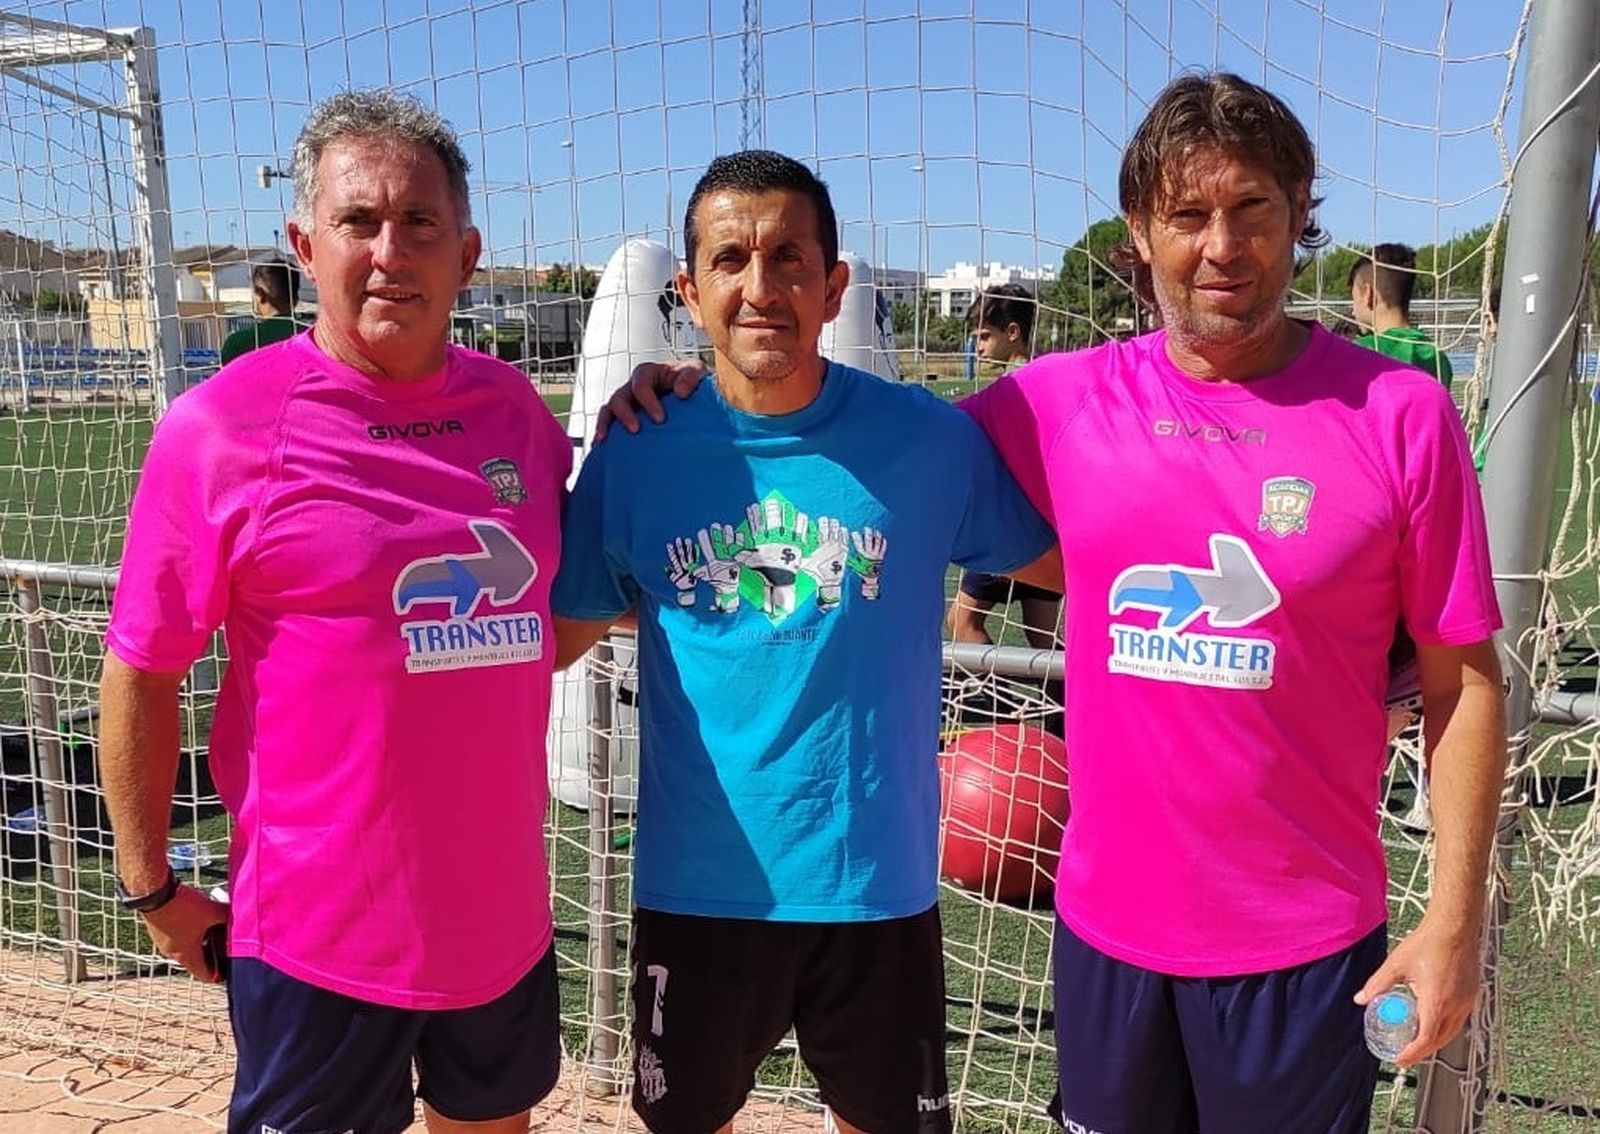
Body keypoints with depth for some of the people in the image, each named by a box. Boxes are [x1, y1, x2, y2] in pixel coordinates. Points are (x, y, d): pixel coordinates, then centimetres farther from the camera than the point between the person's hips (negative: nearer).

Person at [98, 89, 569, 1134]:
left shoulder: (513, 407, 0)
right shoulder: (222, 425, -13)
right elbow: (140, 671, -6)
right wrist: (152, 889, -1)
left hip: (504, 911, 5)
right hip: (321, 930, -4)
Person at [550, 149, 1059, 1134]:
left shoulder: (929, 439, -9)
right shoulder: (638, 454, -6)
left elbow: (1079, 562, 3)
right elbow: (556, 635, 4)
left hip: (875, 877, 0)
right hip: (696, 883, 1)